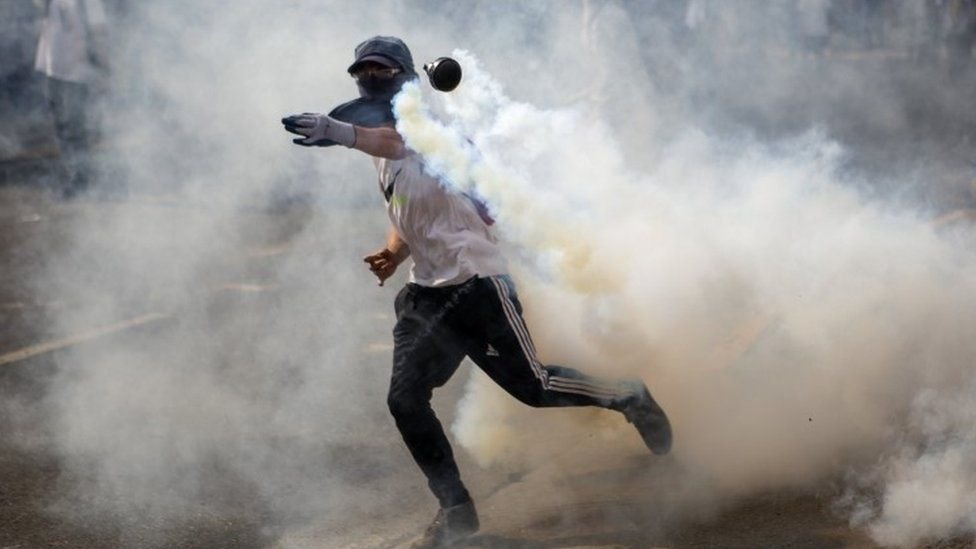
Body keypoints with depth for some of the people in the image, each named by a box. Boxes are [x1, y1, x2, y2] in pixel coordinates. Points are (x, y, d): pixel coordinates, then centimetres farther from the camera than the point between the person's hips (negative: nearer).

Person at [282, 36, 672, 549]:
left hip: (475, 279, -8)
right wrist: (395, 250, 3)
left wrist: (342, 132, -56)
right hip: (426, 291, 8)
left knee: (532, 386, -1)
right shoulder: (384, 149, 16)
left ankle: (628, 397, 24)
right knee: (405, 399, -5)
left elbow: (401, 144, -36)